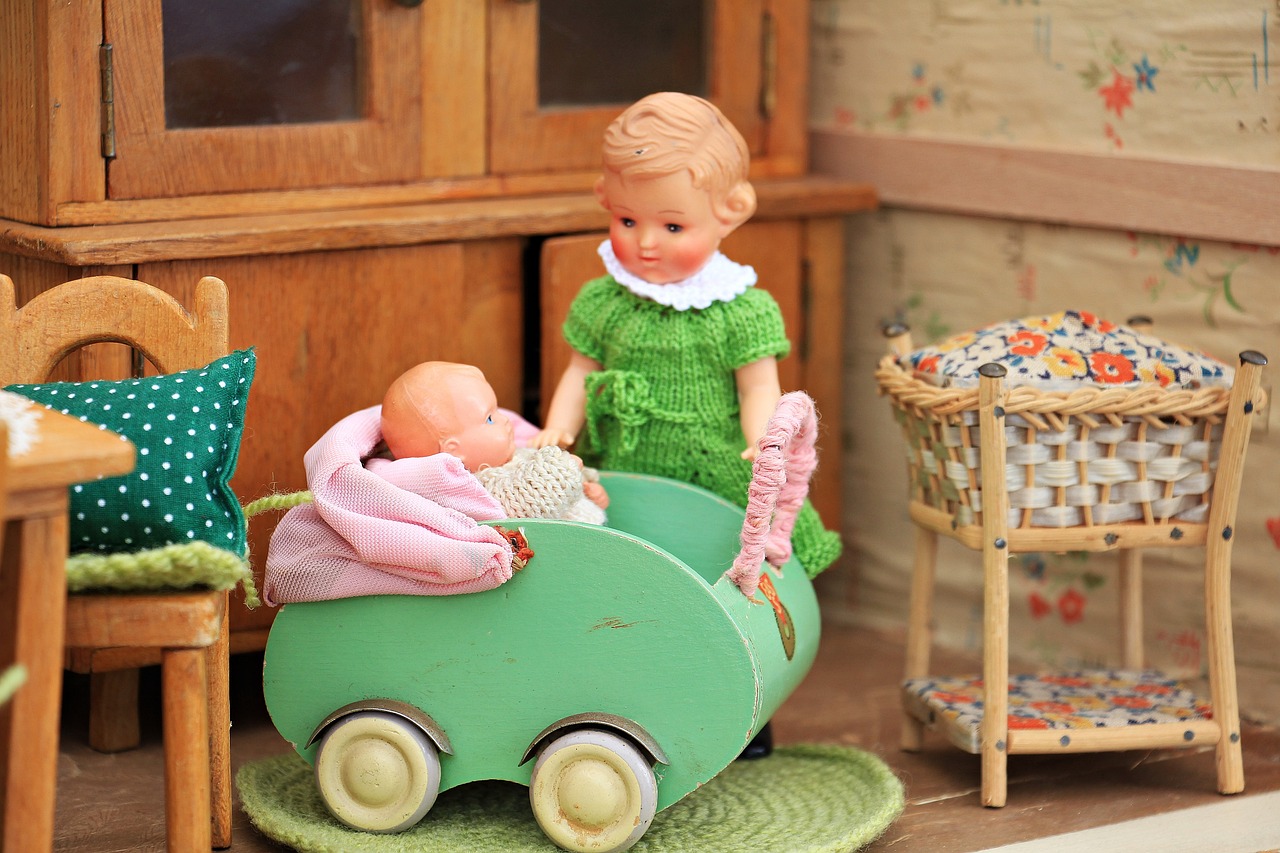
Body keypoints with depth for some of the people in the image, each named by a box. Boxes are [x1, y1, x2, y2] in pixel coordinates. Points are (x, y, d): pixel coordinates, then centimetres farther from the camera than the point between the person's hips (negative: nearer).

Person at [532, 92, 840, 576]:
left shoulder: (742, 311, -2)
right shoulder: (601, 303, 7)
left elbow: (759, 389, -4)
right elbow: (580, 374, 11)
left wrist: (762, 445, -22)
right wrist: (557, 430, -5)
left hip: (716, 488, -2)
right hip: (620, 482, 3)